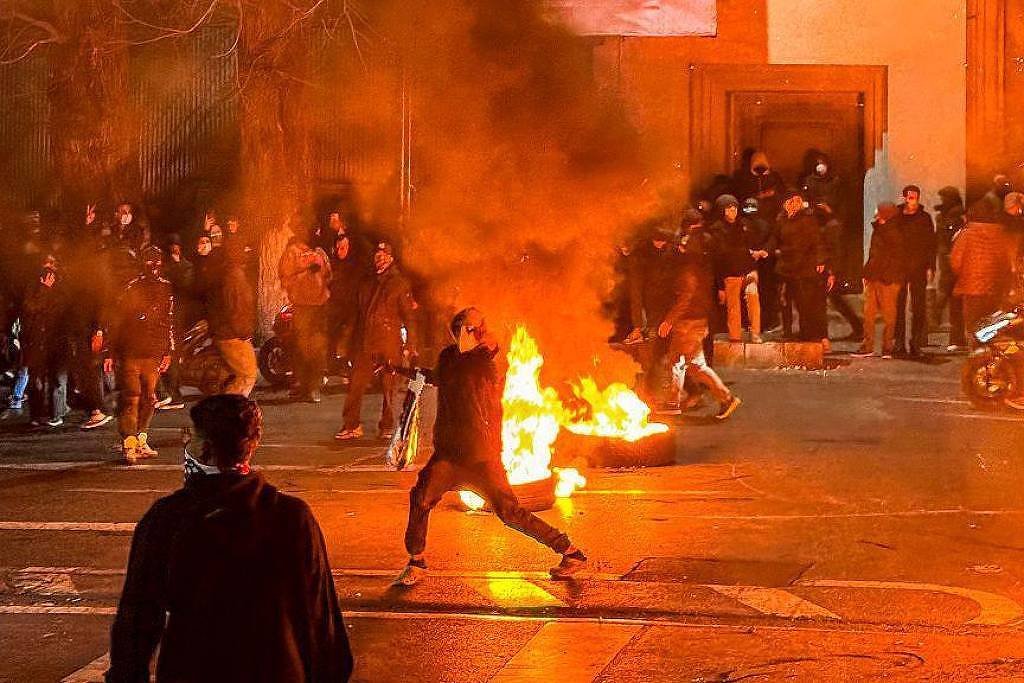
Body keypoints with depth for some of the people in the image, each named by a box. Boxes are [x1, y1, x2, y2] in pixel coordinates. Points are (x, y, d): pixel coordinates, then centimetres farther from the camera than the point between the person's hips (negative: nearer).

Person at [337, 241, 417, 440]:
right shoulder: (368, 284, 17)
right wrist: (357, 341, 15)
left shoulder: (400, 284, 2)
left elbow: (409, 316, -1)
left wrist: (410, 345, -7)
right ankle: (351, 425, 1)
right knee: (356, 385, -3)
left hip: (390, 343, -4)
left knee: (389, 388, 1)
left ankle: (387, 427, 11)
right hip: (366, 344, 4)